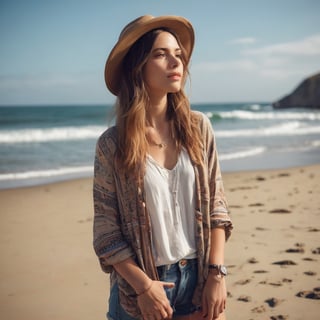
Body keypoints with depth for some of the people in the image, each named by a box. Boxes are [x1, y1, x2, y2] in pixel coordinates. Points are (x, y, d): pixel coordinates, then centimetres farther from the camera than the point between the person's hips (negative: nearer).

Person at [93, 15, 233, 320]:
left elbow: (216, 204, 0)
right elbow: (106, 232, -7)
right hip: (141, 284, -2)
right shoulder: (112, 144, -10)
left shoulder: (198, 127, -3)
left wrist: (217, 273, -4)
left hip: (199, 278, 3)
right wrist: (143, 286, -12)